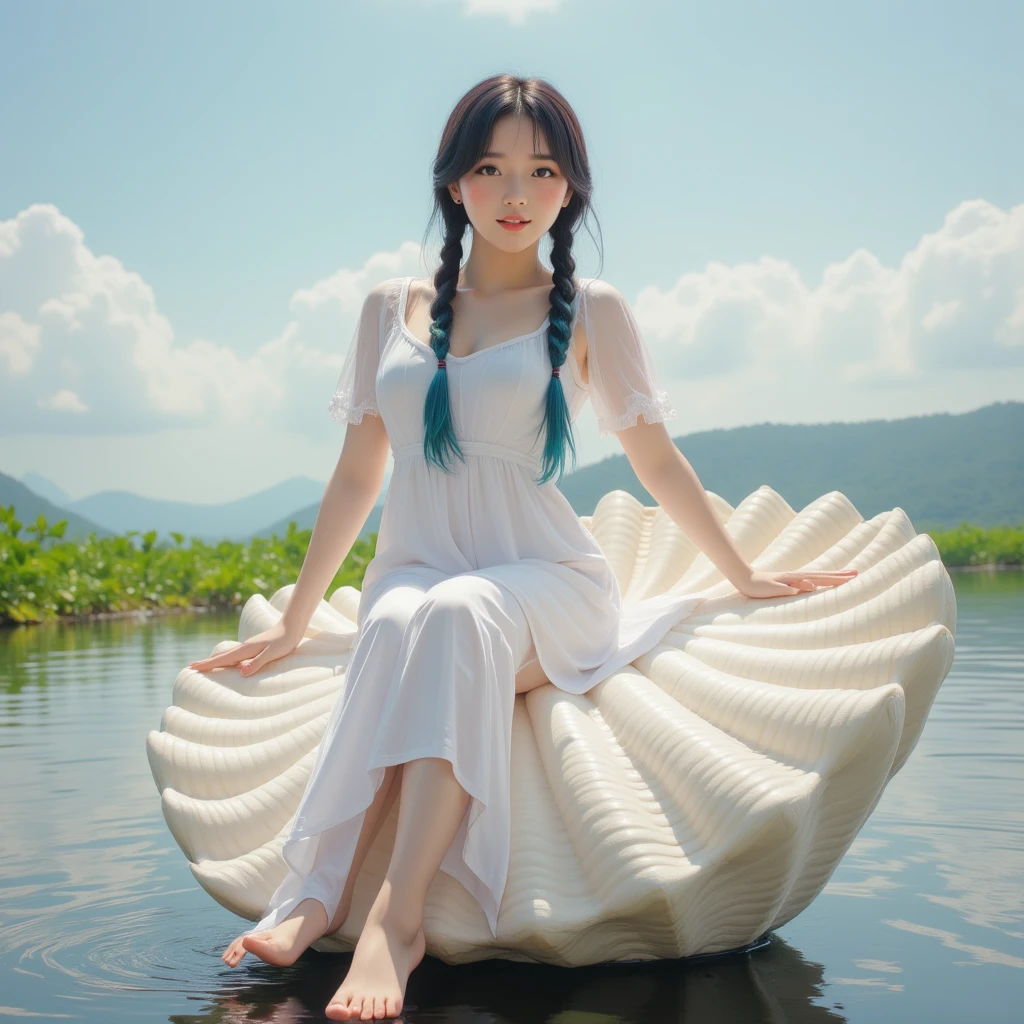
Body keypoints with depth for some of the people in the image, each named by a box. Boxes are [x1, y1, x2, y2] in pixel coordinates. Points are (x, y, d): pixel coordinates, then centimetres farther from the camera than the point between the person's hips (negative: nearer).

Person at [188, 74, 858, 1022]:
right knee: (401, 627, -36)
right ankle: (319, 896, -43)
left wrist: (743, 577, 14)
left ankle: (395, 917, -46)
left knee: (458, 615, -38)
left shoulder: (589, 311, 6)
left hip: (544, 580, -2)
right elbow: (358, 475, 16)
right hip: (413, 571, 2)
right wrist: (292, 626, 17)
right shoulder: (393, 309, 13)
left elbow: (656, 460, 13)